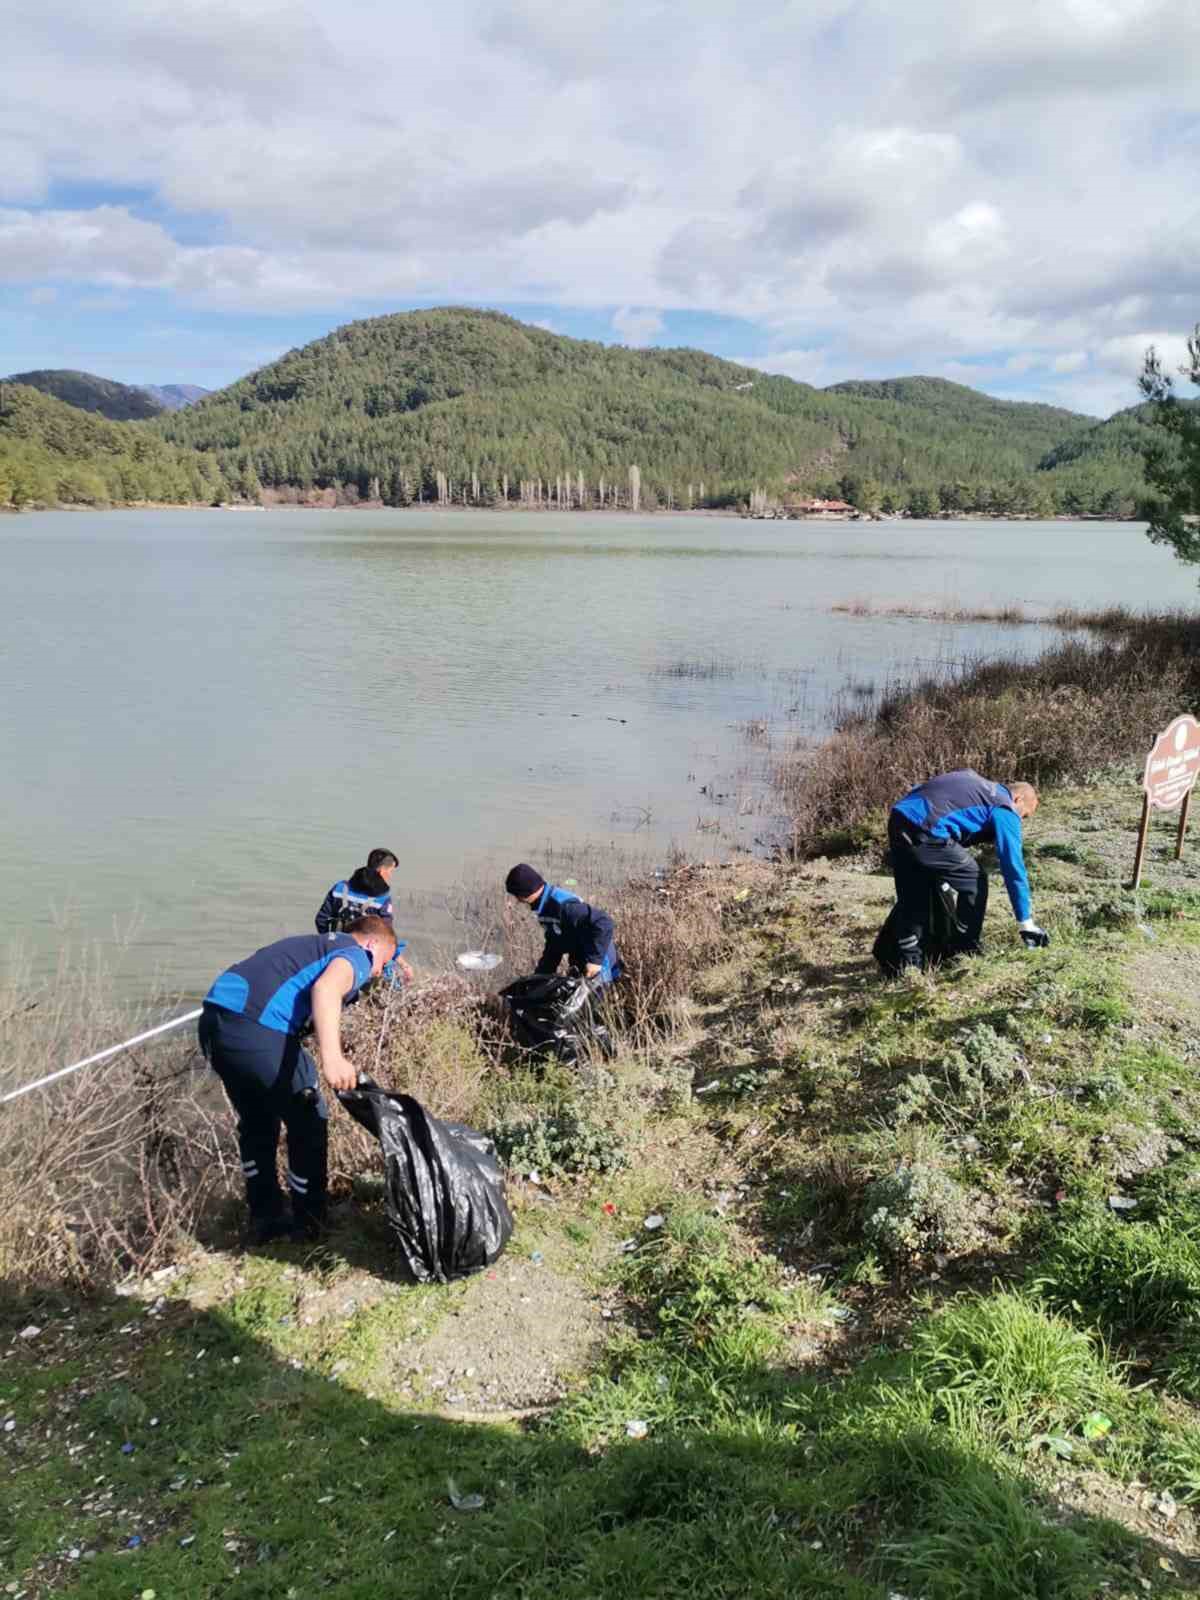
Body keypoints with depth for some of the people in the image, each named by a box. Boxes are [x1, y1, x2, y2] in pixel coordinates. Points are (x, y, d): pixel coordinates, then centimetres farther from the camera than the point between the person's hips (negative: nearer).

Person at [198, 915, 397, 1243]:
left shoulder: (316, 944, 32)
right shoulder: (357, 954, 7)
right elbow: (326, 989, -17)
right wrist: (332, 1056, -30)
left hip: (214, 1016, 8)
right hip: (255, 1028, -8)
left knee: (256, 1123, 27)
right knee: (308, 1124, 13)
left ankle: (264, 1219, 35)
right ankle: (308, 1226, 24)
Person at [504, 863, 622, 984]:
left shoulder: (563, 905, -30)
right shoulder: (542, 906, 2)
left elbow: (603, 922, -34)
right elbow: (555, 942, 15)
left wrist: (595, 959, -31)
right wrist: (541, 975, 14)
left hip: (596, 965, -10)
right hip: (578, 958, 10)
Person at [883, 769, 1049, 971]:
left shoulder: (982, 788, 32)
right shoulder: (1005, 809, 8)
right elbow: (1013, 868, 5)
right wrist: (1026, 924, 10)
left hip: (897, 820, 8)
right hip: (926, 833, -8)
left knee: (911, 897, 20)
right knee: (974, 882, 12)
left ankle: (908, 960, 22)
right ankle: (967, 953, 19)